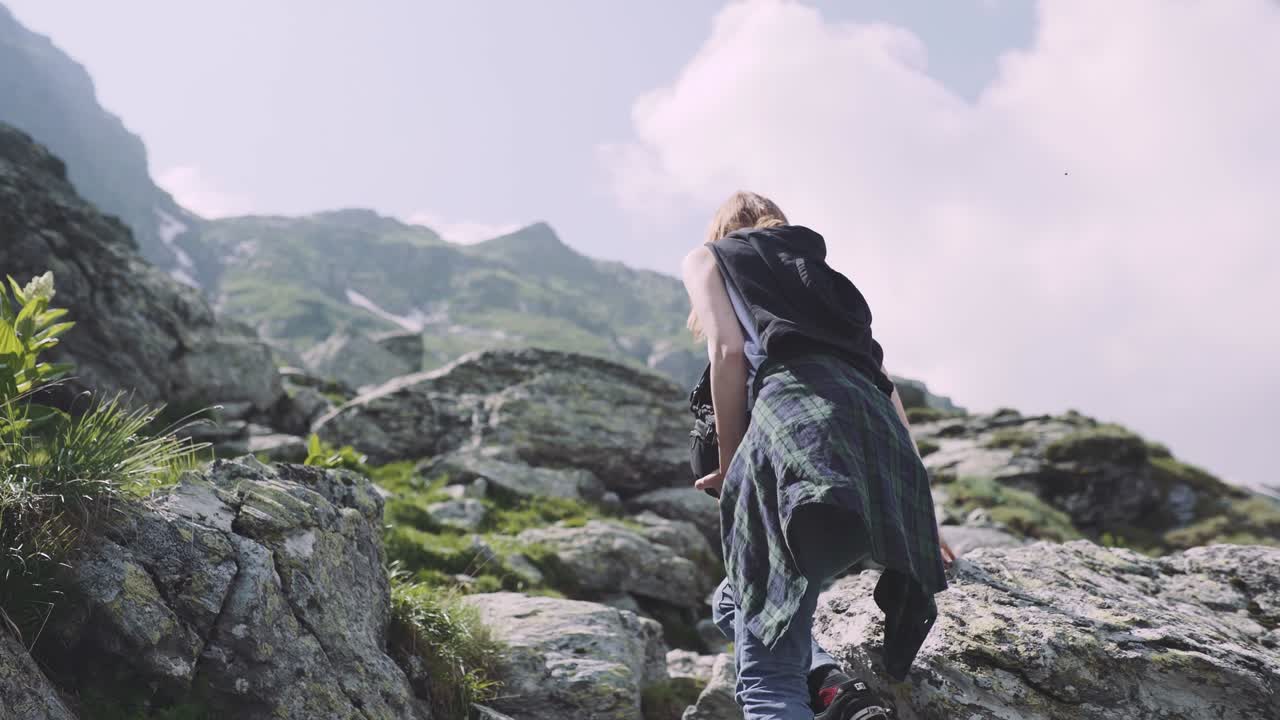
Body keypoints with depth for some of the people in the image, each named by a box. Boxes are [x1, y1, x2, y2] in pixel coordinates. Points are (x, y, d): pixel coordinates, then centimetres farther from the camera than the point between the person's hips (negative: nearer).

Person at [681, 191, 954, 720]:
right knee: (736, 602, 25)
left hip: (799, 418, -6)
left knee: (768, 675, -3)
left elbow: (729, 351, 4)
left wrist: (730, 464, 10)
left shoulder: (707, 258, 25)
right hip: (880, 435, 6)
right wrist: (916, 527, 34)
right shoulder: (825, 275, 38)